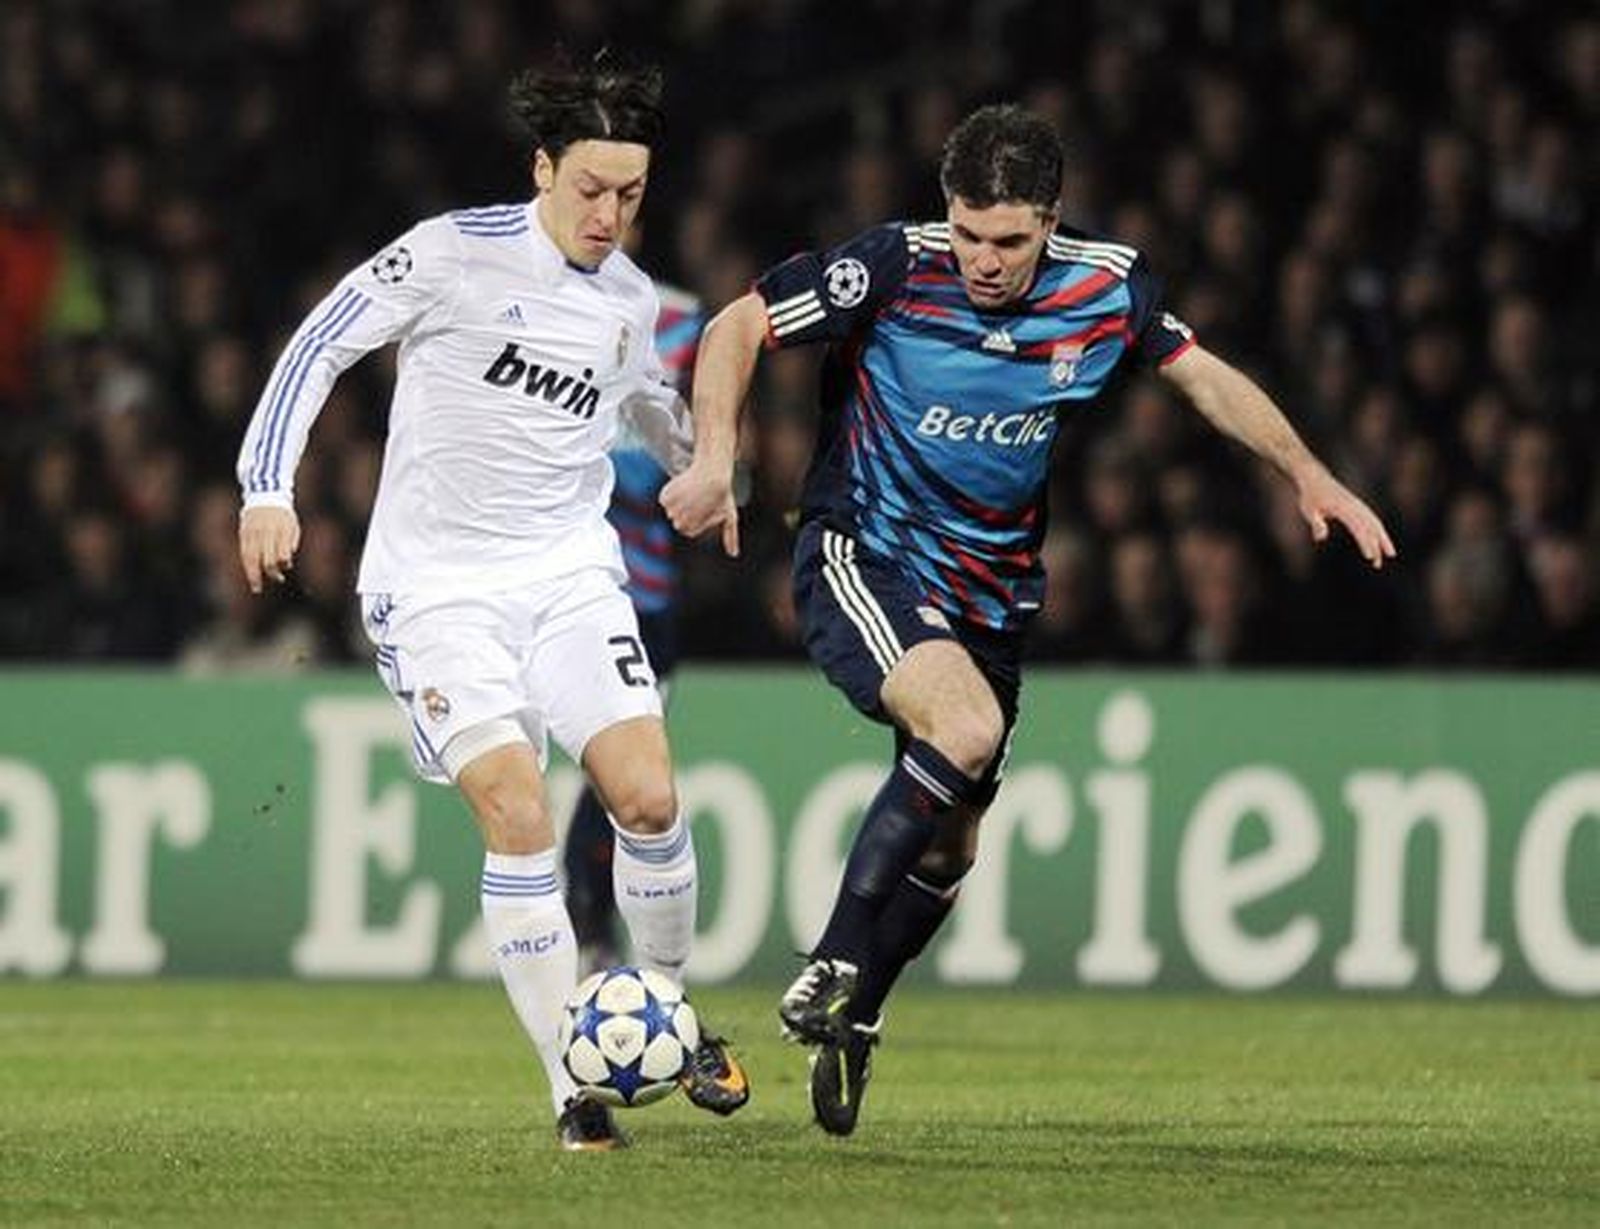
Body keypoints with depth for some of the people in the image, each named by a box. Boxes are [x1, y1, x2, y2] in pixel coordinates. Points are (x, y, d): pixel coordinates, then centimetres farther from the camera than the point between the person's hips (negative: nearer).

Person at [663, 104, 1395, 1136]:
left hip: (989, 597, 5)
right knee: (967, 729, -32)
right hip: (863, 561, -5)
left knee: (948, 848, 9)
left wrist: (1309, 476, 3)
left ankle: (849, 1025, 32)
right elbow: (738, 329, -7)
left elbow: (1203, 373, 11)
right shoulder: (896, 268, -17)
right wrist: (717, 457, -20)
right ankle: (832, 968, -23)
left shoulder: (1107, 287, -6)